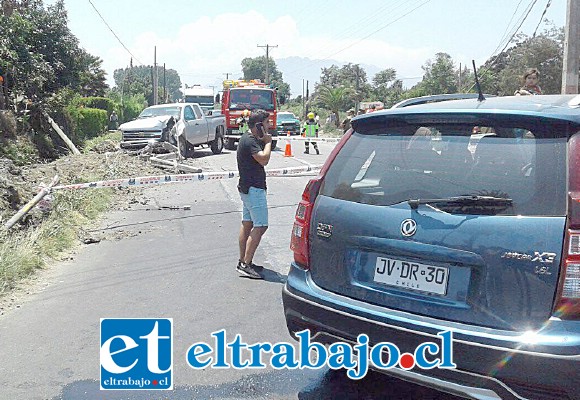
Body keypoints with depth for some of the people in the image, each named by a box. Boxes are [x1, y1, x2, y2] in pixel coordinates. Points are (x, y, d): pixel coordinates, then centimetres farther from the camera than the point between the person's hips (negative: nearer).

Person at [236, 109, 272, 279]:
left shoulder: (249, 138, 15)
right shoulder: (250, 141, -17)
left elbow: (263, 161, 20)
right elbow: (264, 159, -27)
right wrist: (268, 142, -16)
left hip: (247, 187, 11)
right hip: (254, 189, -11)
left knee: (247, 224, 13)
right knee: (260, 226, -10)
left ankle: (243, 261, 20)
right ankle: (246, 264, -9)